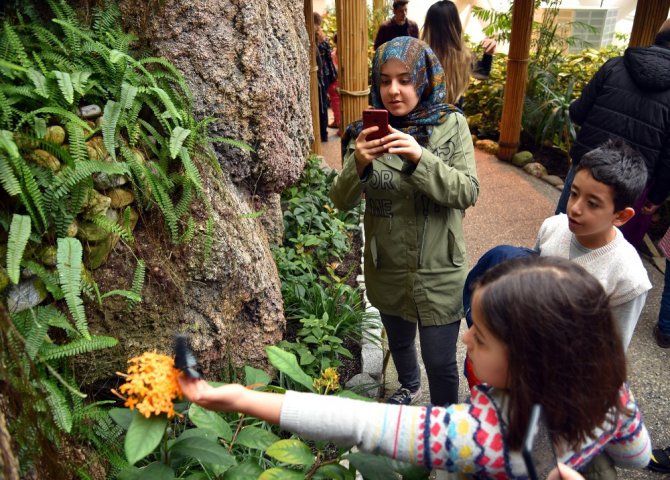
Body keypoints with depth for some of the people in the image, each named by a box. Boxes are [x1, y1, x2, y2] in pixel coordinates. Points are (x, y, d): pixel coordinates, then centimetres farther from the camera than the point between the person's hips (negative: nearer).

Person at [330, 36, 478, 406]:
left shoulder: (452, 126, -9)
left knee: (440, 362, 7)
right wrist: (358, 163, -32)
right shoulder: (367, 131, -6)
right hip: (386, 269, 3)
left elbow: (467, 193, -18)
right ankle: (409, 386, 58)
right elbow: (341, 201, -11)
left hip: (439, 272, -2)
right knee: (398, 341, 26)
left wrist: (420, 158, -33)